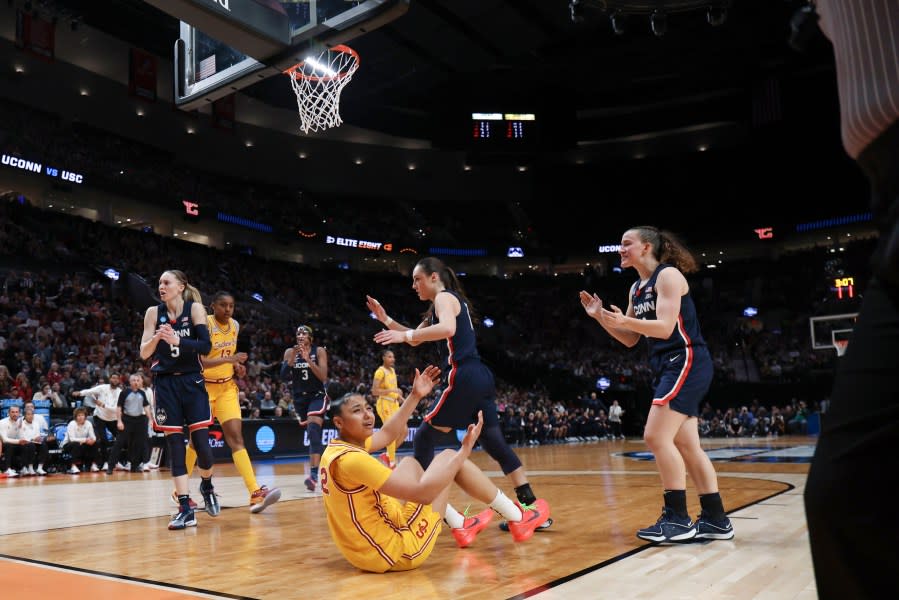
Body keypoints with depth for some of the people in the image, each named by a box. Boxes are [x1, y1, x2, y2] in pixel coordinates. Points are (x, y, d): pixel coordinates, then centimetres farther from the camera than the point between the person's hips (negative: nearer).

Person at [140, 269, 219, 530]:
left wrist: (176, 340, -29)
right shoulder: (154, 313, 2)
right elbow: (144, 353, 0)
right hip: (166, 384, 2)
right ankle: (185, 509, 4)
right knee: (175, 447, -1)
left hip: (192, 382, -1)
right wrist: (157, 337, -21)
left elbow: (206, 345, -14)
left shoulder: (195, 308, -3)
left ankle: (207, 486, 25)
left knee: (202, 446, -5)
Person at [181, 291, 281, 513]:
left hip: (227, 387, 5)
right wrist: (229, 359, -33)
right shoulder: (205, 325, -15)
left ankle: (256, 493, -18)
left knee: (236, 437, -7)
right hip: (204, 387, -4)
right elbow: (198, 360, -23)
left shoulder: (235, 325, 5)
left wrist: (237, 366, 2)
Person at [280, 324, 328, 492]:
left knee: (313, 431, -23)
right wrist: (292, 358, -20)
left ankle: (314, 474, -32)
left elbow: (323, 377, -15)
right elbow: (283, 376, -8)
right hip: (299, 398, 4)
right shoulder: (290, 352, 1)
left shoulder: (319, 351, -7)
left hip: (317, 396, -4)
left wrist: (308, 359, -24)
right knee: (312, 434, 12)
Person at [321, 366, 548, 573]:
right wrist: (465, 450, -23)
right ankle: (518, 519, 17)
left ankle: (460, 526, 34)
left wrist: (415, 396, 20)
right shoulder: (350, 459, -26)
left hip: (369, 549, 9)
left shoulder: (337, 447, 3)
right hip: (399, 549, -9)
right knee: (448, 457, 1)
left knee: (410, 463, 23)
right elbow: (423, 494, -29)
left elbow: (388, 433, 20)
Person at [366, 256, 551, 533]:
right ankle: (532, 508, 11)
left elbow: (447, 329, -27)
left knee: (424, 438, -3)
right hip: (480, 377, 10)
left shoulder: (444, 297, -3)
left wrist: (404, 334, -23)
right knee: (494, 442, 11)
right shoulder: (451, 301, 25)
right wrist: (386, 320, 18)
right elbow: (416, 338, 28)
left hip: (464, 378, -10)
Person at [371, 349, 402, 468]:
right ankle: (392, 462, 1)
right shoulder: (380, 372, -14)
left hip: (394, 403, 9)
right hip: (384, 403, -9)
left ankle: (388, 455, 20)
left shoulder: (392, 370, 12)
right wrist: (392, 390, -27)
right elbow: (374, 391, -21)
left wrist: (398, 396, 15)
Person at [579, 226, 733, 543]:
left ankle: (677, 519, -7)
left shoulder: (668, 275, -10)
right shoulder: (636, 288, 16)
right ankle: (715, 519, 17)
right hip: (667, 367, 10)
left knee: (656, 436, -15)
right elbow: (630, 339, 18)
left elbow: (665, 327, -21)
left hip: (686, 362, -10)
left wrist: (626, 320, -34)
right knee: (686, 446, 9)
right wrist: (600, 316, 5)